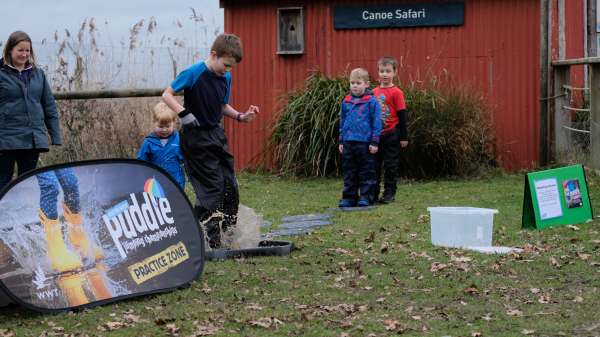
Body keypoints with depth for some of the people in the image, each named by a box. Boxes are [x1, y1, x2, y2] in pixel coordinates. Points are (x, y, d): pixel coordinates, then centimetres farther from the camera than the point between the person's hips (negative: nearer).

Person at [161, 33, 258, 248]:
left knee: (230, 186, 8)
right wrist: (184, 114, -24)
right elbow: (167, 95, -12)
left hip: (217, 135, 7)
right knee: (211, 189, -8)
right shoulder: (193, 73, -15)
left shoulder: (225, 78, 6)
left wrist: (240, 117, 2)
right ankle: (212, 240, -1)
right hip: (196, 138, -7)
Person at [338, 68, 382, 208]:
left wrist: (374, 142, -8)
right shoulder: (346, 102, 9)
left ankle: (365, 197, 9)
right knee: (349, 171, 9)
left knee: (366, 171, 2)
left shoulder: (371, 101, -5)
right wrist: (341, 141, 14)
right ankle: (349, 197, 16)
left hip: (365, 143, -5)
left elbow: (376, 122, -5)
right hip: (348, 142, 5)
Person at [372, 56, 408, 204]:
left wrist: (404, 137, -7)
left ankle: (389, 193, 10)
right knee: (374, 165, 8)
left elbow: (402, 115, -6)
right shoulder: (374, 92, 8)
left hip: (391, 135, -5)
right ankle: (373, 194, 15)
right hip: (376, 135, 5)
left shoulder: (396, 92, -7)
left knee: (390, 165, 3)